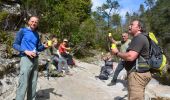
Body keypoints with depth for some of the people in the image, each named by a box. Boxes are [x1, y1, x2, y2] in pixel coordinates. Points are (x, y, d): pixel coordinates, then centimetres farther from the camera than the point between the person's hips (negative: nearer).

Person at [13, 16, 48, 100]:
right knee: (23, 84, -9)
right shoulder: (22, 31, 1)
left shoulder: (36, 34, 15)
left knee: (33, 84, 11)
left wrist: (44, 46, -3)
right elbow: (15, 44, -1)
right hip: (26, 59, -6)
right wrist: (26, 51, -15)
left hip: (35, 60, 6)